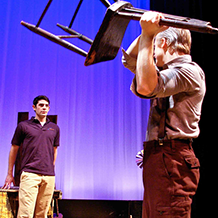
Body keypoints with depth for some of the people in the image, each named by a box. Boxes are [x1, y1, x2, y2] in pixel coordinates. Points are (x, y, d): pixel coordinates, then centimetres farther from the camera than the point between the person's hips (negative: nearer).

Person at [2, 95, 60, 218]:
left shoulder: (55, 128, 14)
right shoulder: (24, 126, 5)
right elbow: (14, 149, 11)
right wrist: (10, 174, 11)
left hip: (49, 176, 3)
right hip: (29, 174, -3)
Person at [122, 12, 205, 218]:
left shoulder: (189, 71, -9)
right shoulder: (171, 71, 21)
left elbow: (146, 87, -26)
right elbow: (129, 60, 23)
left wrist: (148, 35, -21)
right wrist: (146, 32, 8)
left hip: (172, 161, -10)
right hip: (157, 158, 10)